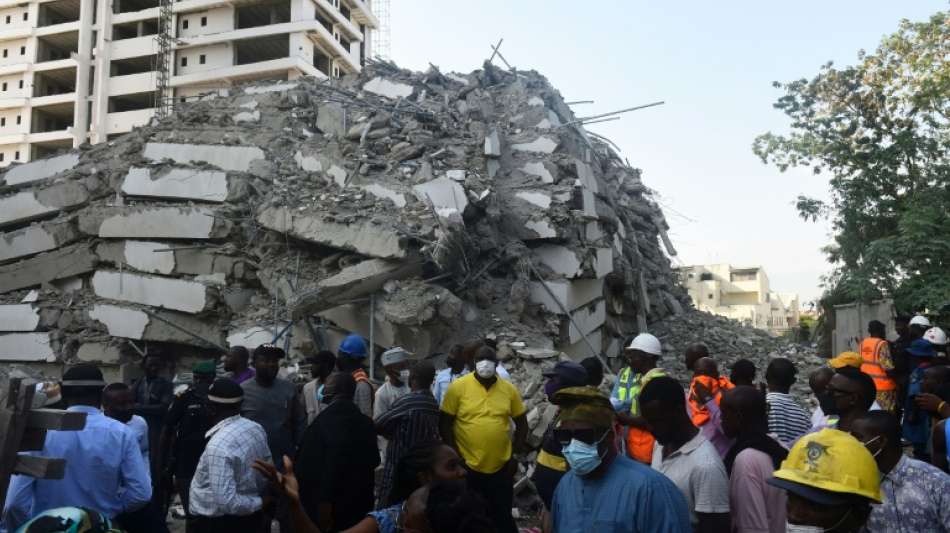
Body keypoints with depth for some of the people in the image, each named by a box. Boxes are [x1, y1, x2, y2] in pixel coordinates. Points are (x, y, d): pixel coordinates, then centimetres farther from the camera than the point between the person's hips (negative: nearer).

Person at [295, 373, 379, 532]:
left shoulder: (329, 417, -17)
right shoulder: (364, 420, 7)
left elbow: (334, 463, -24)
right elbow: (373, 460, 13)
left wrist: (325, 501, -20)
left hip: (334, 506, -7)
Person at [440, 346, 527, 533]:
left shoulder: (509, 389, -1)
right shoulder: (458, 387, -9)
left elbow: (522, 423, 9)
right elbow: (445, 423, -5)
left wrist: (517, 455, 2)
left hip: (501, 468, 2)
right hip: (467, 467, -1)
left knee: (502, 517, 13)